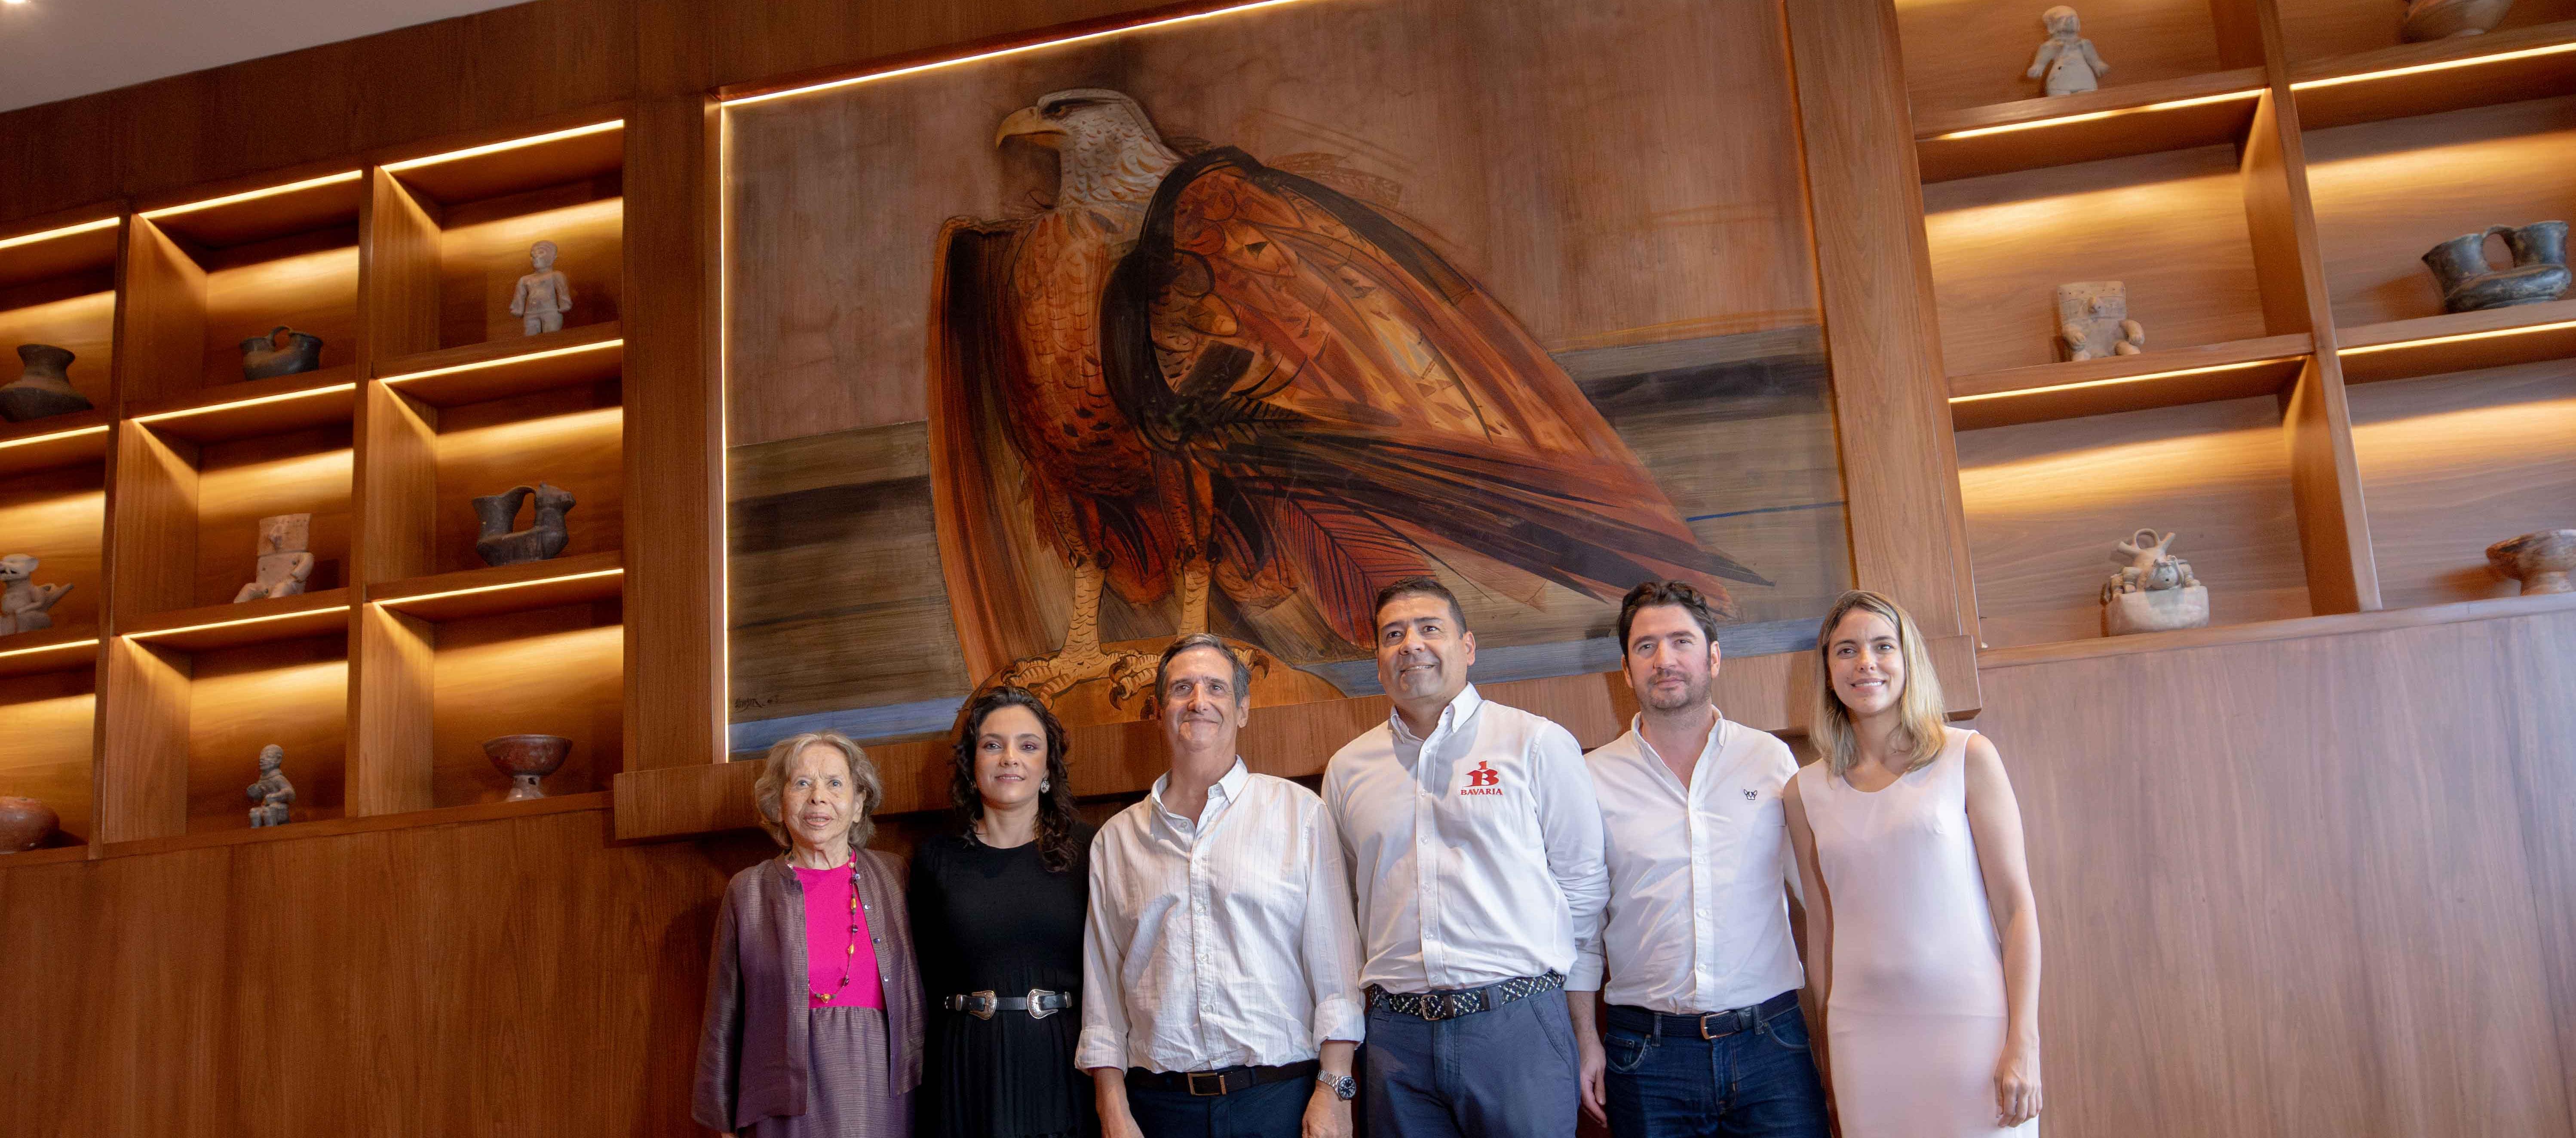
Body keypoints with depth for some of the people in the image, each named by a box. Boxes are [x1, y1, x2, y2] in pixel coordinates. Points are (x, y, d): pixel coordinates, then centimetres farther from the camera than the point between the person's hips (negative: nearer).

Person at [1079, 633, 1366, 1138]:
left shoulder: (1300, 813, 2)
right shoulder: (1115, 840, 9)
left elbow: (1334, 962, -2)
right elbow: (1102, 989, 9)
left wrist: (1334, 1090, -8)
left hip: (1283, 1097, -2)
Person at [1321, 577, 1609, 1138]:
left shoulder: (1539, 744, 1)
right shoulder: (1347, 769, 11)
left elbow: (1583, 890, 3)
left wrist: (1585, 1030, 3)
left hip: (1520, 1027, -3)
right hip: (1397, 1034, 3)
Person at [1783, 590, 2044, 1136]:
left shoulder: (1967, 758, -2)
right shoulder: (1807, 792, 6)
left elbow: (2016, 906, -4)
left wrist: (2023, 1044, -9)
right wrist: (1829, 1050, 12)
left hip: (1970, 1027, -2)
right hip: (1864, 1041, 2)